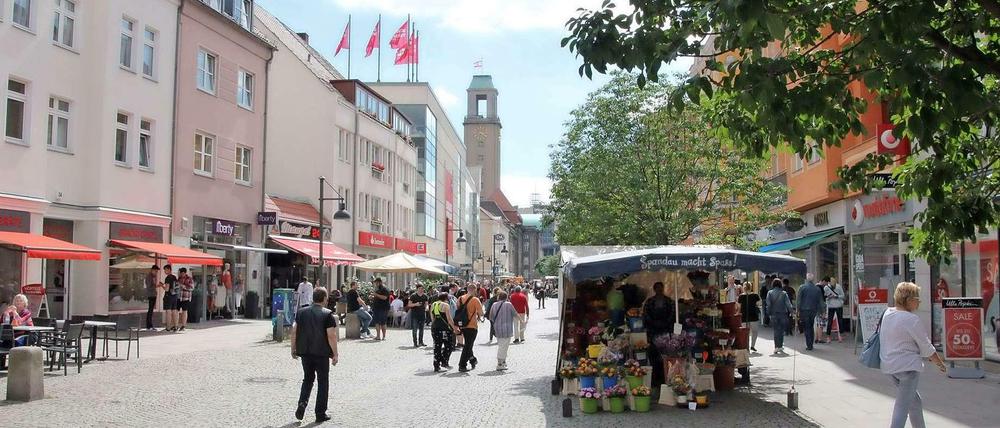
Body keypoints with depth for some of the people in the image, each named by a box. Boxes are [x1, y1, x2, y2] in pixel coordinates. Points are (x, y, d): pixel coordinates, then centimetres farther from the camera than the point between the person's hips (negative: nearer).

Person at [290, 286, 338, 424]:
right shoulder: (328, 314, -10)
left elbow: (294, 331, 4)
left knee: (307, 379, 20)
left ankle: (302, 403, -1)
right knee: (323, 382, 8)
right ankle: (320, 414, 10)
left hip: (305, 352, 4)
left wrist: (293, 349, 14)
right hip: (321, 354, -4)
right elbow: (331, 336, -14)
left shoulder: (301, 312, 3)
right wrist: (335, 354, -7)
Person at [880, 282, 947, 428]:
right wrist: (940, 363, 7)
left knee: (915, 401, 22)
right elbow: (926, 347, -9)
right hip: (907, 366, -8)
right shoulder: (912, 319, -17)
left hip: (888, 366, 8)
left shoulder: (887, 314, 5)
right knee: (902, 406, -4)